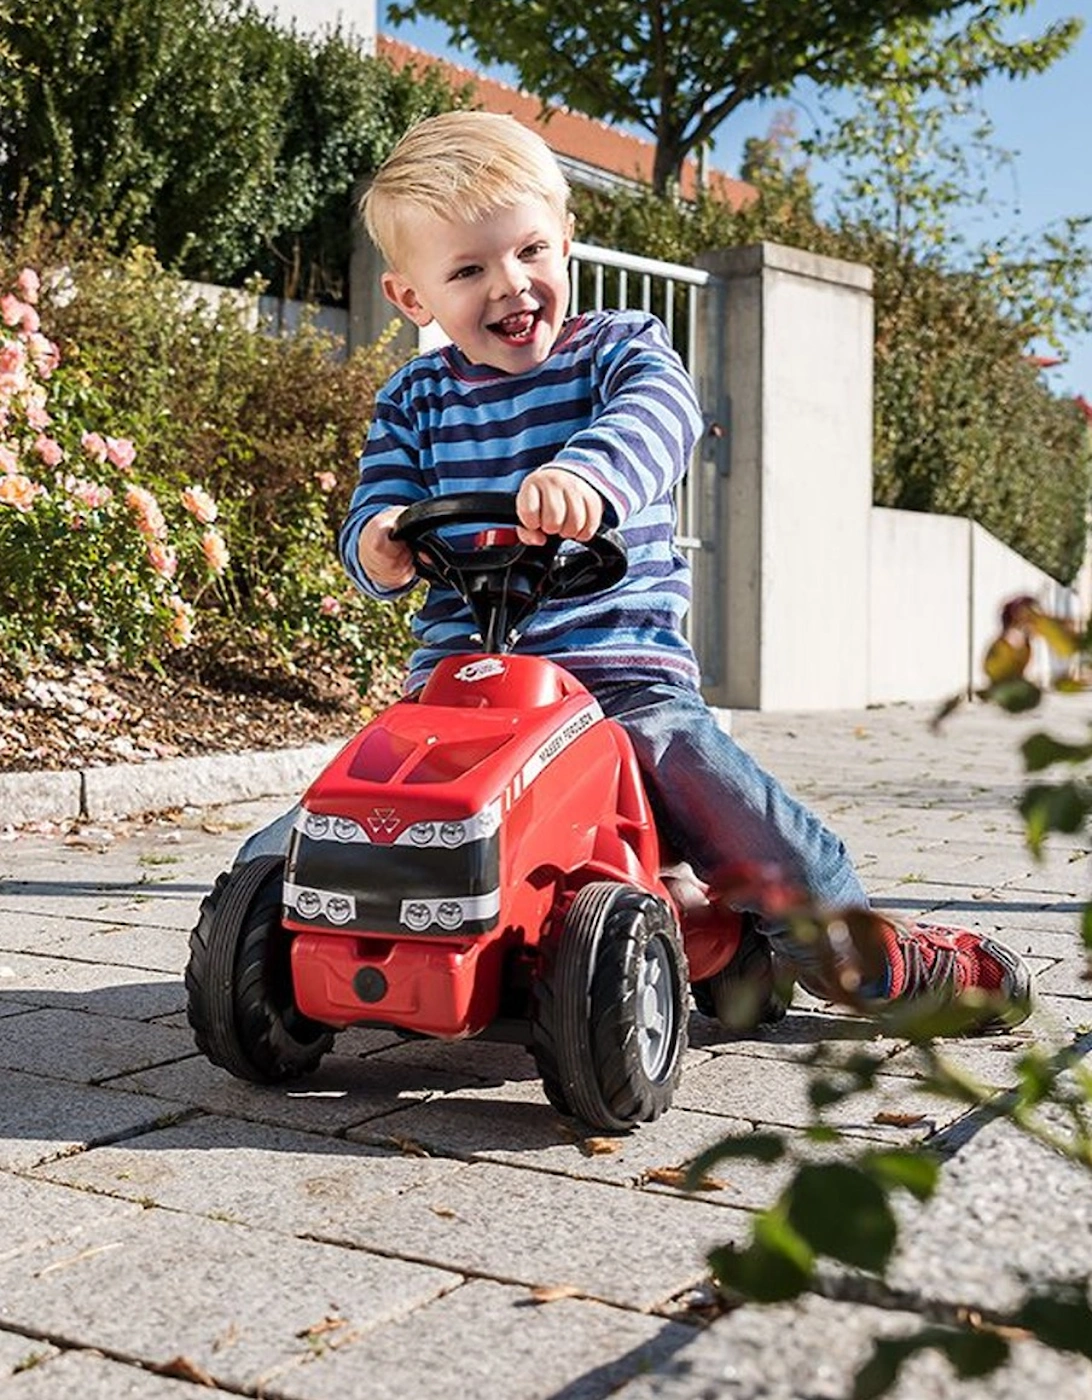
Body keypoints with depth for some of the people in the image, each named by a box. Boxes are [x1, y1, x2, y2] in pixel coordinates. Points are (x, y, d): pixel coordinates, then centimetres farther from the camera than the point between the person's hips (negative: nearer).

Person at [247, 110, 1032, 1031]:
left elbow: (660, 416, -20)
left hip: (620, 668, -2)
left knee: (732, 806, -20)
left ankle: (857, 946, 2)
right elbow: (375, 516, 7)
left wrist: (586, 474, -44)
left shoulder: (618, 349, 4)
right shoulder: (416, 401, 14)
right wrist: (380, 547, -21)